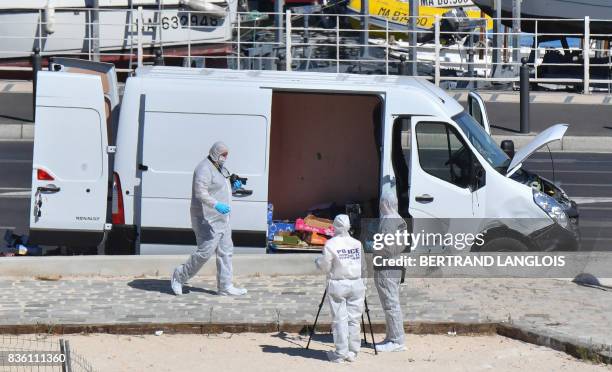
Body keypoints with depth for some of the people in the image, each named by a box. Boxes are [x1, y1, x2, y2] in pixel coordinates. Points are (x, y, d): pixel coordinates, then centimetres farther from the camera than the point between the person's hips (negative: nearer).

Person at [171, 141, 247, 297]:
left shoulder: (220, 169, 16)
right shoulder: (205, 169, -15)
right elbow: (201, 193, -26)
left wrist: (233, 187, 8)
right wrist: (217, 205, -39)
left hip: (221, 218, 10)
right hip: (207, 219, -10)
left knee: (226, 251, 6)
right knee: (205, 251, -10)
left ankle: (225, 287, 8)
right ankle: (179, 276, 6)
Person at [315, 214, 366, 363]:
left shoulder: (330, 244, -9)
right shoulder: (358, 244, 2)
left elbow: (325, 267, -5)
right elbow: (364, 265, 5)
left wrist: (317, 261, 15)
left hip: (337, 284, -3)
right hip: (357, 284, 3)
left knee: (339, 319, 1)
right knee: (354, 319, 7)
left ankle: (340, 354, 0)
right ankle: (352, 352, 11)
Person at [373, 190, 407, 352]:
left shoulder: (387, 223, -18)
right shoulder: (399, 220, 12)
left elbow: (387, 249, -24)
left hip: (385, 271, -10)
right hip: (395, 267, 10)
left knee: (391, 304, -7)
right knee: (391, 304, 14)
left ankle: (397, 341, -6)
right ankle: (391, 337, 20)